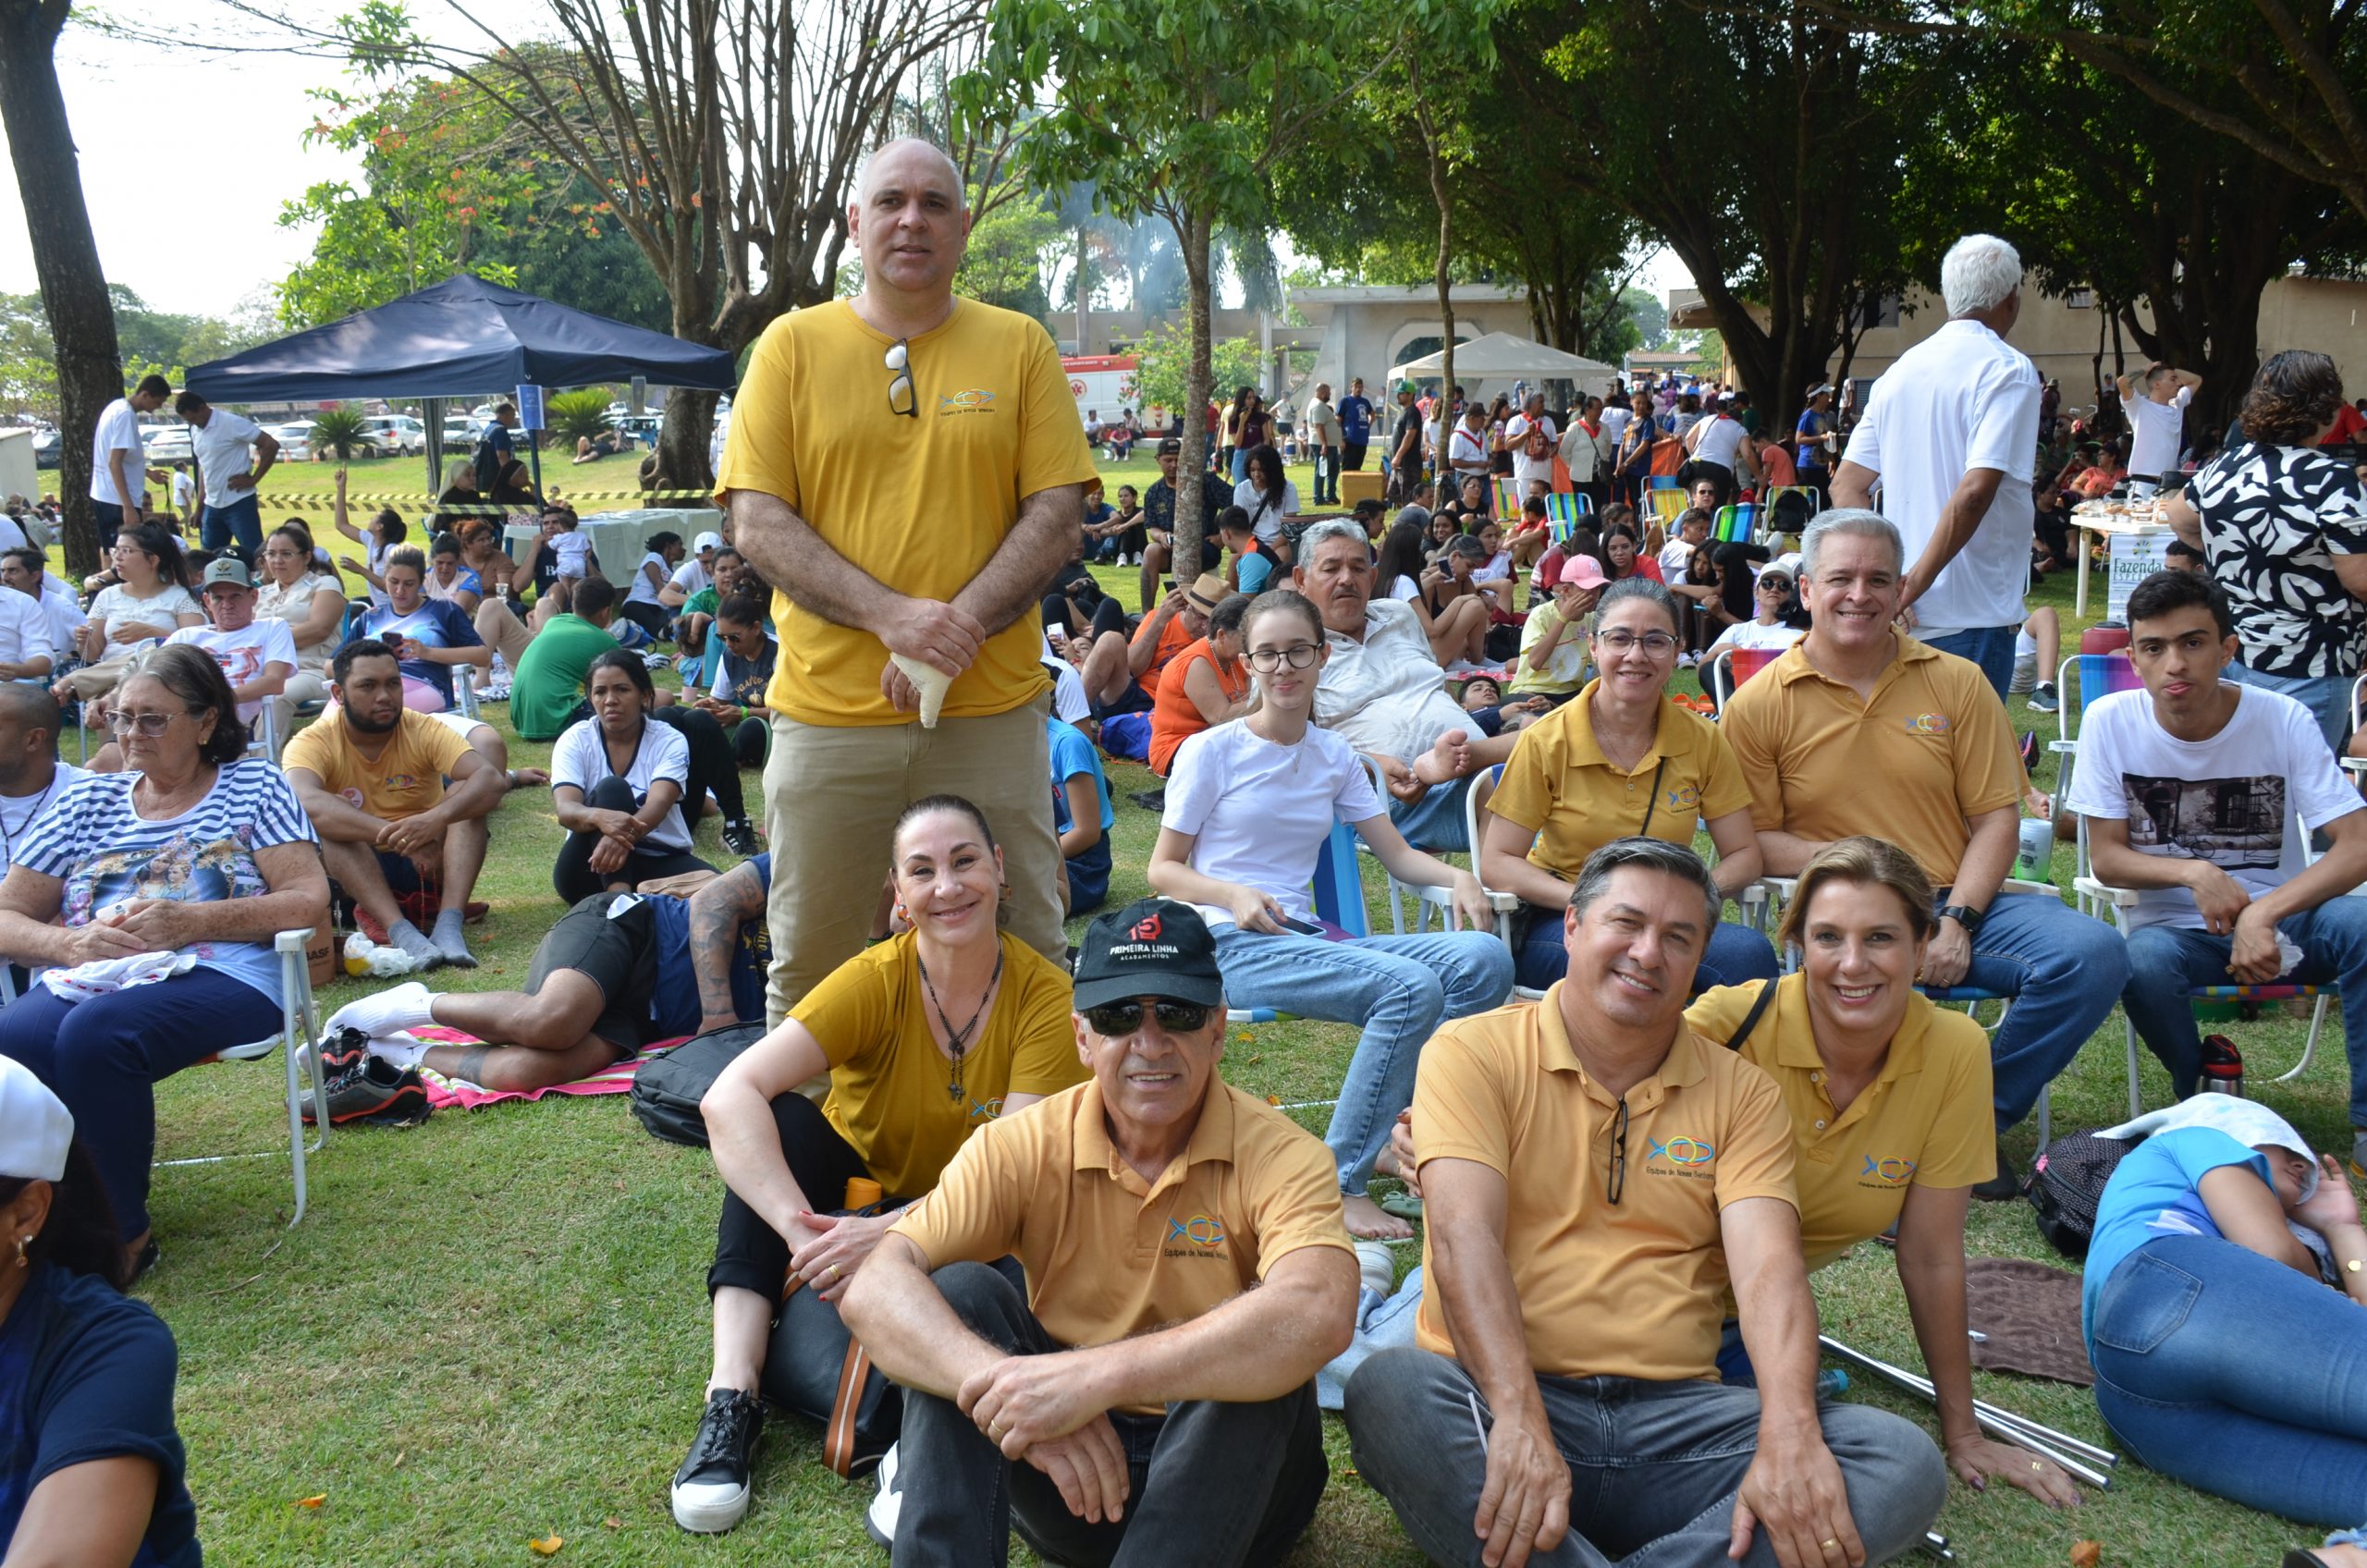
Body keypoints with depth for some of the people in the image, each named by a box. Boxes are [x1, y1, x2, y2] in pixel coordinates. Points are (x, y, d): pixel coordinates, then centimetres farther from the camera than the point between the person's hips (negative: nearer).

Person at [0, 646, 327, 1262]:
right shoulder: (87, 800, 23)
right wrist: (70, 943, -6)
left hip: (217, 976, -3)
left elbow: (309, 900, 1)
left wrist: (192, 921, -12)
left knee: (95, 1034, -35)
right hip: (84, 979, 4)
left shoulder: (253, 785, 13)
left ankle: (120, 1232, -20)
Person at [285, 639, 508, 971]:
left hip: (429, 866, 1)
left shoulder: (423, 730, -8)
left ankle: (449, 923, -38)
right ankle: (400, 931, -42)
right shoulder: (313, 742, -11)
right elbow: (306, 803, -34)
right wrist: (402, 835, -45)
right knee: (324, 821, -29)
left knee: (465, 794, -21)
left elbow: (492, 779, -24)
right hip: (355, 873, -1)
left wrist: (437, 818, -45)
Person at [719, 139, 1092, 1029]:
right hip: (827, 709, 0)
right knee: (807, 966, 8)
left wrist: (958, 630, -14)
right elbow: (756, 522, -2)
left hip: (990, 709, 0)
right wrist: (891, 614, -16)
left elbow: (1058, 515, 0)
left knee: (1026, 956, 7)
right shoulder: (792, 346, 5)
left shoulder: (1019, 346, 6)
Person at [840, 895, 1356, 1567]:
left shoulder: (1277, 1155, -16)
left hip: (1232, 1468, -2)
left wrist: (1098, 1375, -47)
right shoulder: (1022, 1148, -9)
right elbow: (874, 1289, -22)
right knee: (958, 1295, -19)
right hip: (1067, 1468, 2)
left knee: (1263, 1340, -31)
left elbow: (1320, 1315, -38)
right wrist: (1011, 1389, -41)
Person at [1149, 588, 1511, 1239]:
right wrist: (1234, 896, -18)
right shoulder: (1211, 751, 0)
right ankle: (1341, 1184, -20)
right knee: (1411, 986, -30)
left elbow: (1397, 854, 14)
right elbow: (1163, 869, 1)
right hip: (1230, 944, -5)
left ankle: (1408, 1129, -15)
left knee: (1485, 960, -18)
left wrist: (1457, 878, -7)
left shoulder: (1334, 757, 14)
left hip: (1306, 939, 6)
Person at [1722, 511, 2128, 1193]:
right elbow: (1753, 840, 2)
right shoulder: (1758, 704, 3)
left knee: (2094, 954, -21)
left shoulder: (1957, 682, 10)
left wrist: (1957, 921, -9)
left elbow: (1997, 819, 6)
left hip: (1960, 902, 4)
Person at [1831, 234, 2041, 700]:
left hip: (1904, 620, 7)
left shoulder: (1900, 371, 11)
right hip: (1972, 617, -7)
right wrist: (1917, 582, -15)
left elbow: (1846, 487, 9)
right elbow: (1975, 491, -22)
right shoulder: (2008, 370, -10)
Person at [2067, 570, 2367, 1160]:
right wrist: (2194, 873, -25)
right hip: (2173, 928, 0)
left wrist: (2263, 914, -31)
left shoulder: (2284, 720, -10)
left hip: (2283, 917, 0)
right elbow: (2106, 857, -5)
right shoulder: (2110, 722, -9)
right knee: (2143, 962, -35)